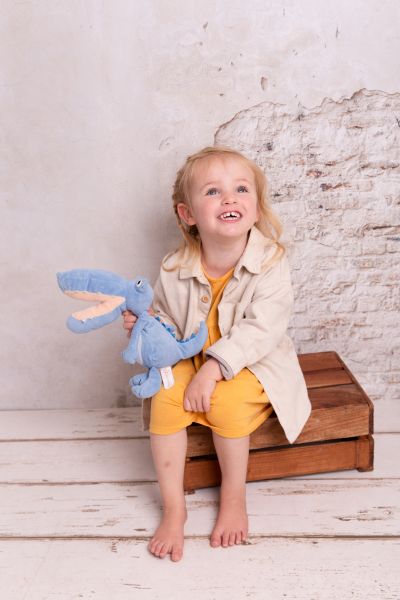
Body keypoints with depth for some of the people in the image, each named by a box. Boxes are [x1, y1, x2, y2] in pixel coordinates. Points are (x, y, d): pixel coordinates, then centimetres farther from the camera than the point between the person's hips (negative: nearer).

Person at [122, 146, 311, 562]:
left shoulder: (270, 261, -18)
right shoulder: (175, 270, -8)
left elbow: (262, 329, -25)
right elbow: (168, 321, 9)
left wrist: (213, 368, -33)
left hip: (251, 363, -3)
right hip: (192, 360, 3)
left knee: (226, 401, -30)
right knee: (165, 395, -23)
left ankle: (234, 498, -2)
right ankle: (173, 507, -7)